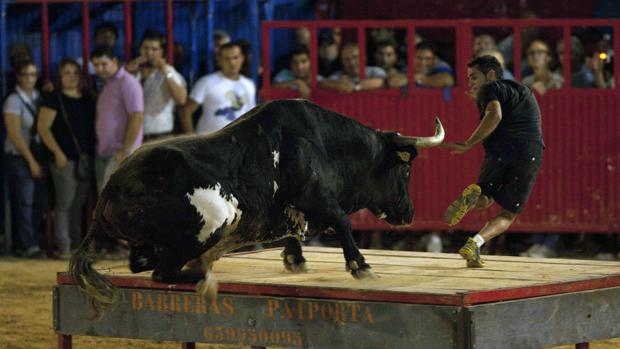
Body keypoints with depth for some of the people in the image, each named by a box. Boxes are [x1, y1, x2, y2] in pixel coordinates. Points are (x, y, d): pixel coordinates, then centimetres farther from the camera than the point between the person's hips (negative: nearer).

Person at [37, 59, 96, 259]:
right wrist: (58, 152, -15)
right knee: (65, 203, -6)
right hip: (65, 159, -6)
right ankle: (63, 247, -4)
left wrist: (95, 151, 9)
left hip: (86, 159, 6)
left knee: (79, 203, 10)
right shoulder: (54, 99, -3)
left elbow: (94, 126, 21)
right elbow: (43, 127, -8)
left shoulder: (88, 100, 14)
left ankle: (77, 243, 17)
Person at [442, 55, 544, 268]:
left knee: (484, 200, 21)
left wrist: (467, 145, -12)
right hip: (532, 153, 3)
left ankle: (473, 195, -15)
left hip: (500, 149, -3)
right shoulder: (524, 91, 31)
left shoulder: (491, 89, 9)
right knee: (508, 215, 11)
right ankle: (476, 242, -16)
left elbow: (494, 115, -11)